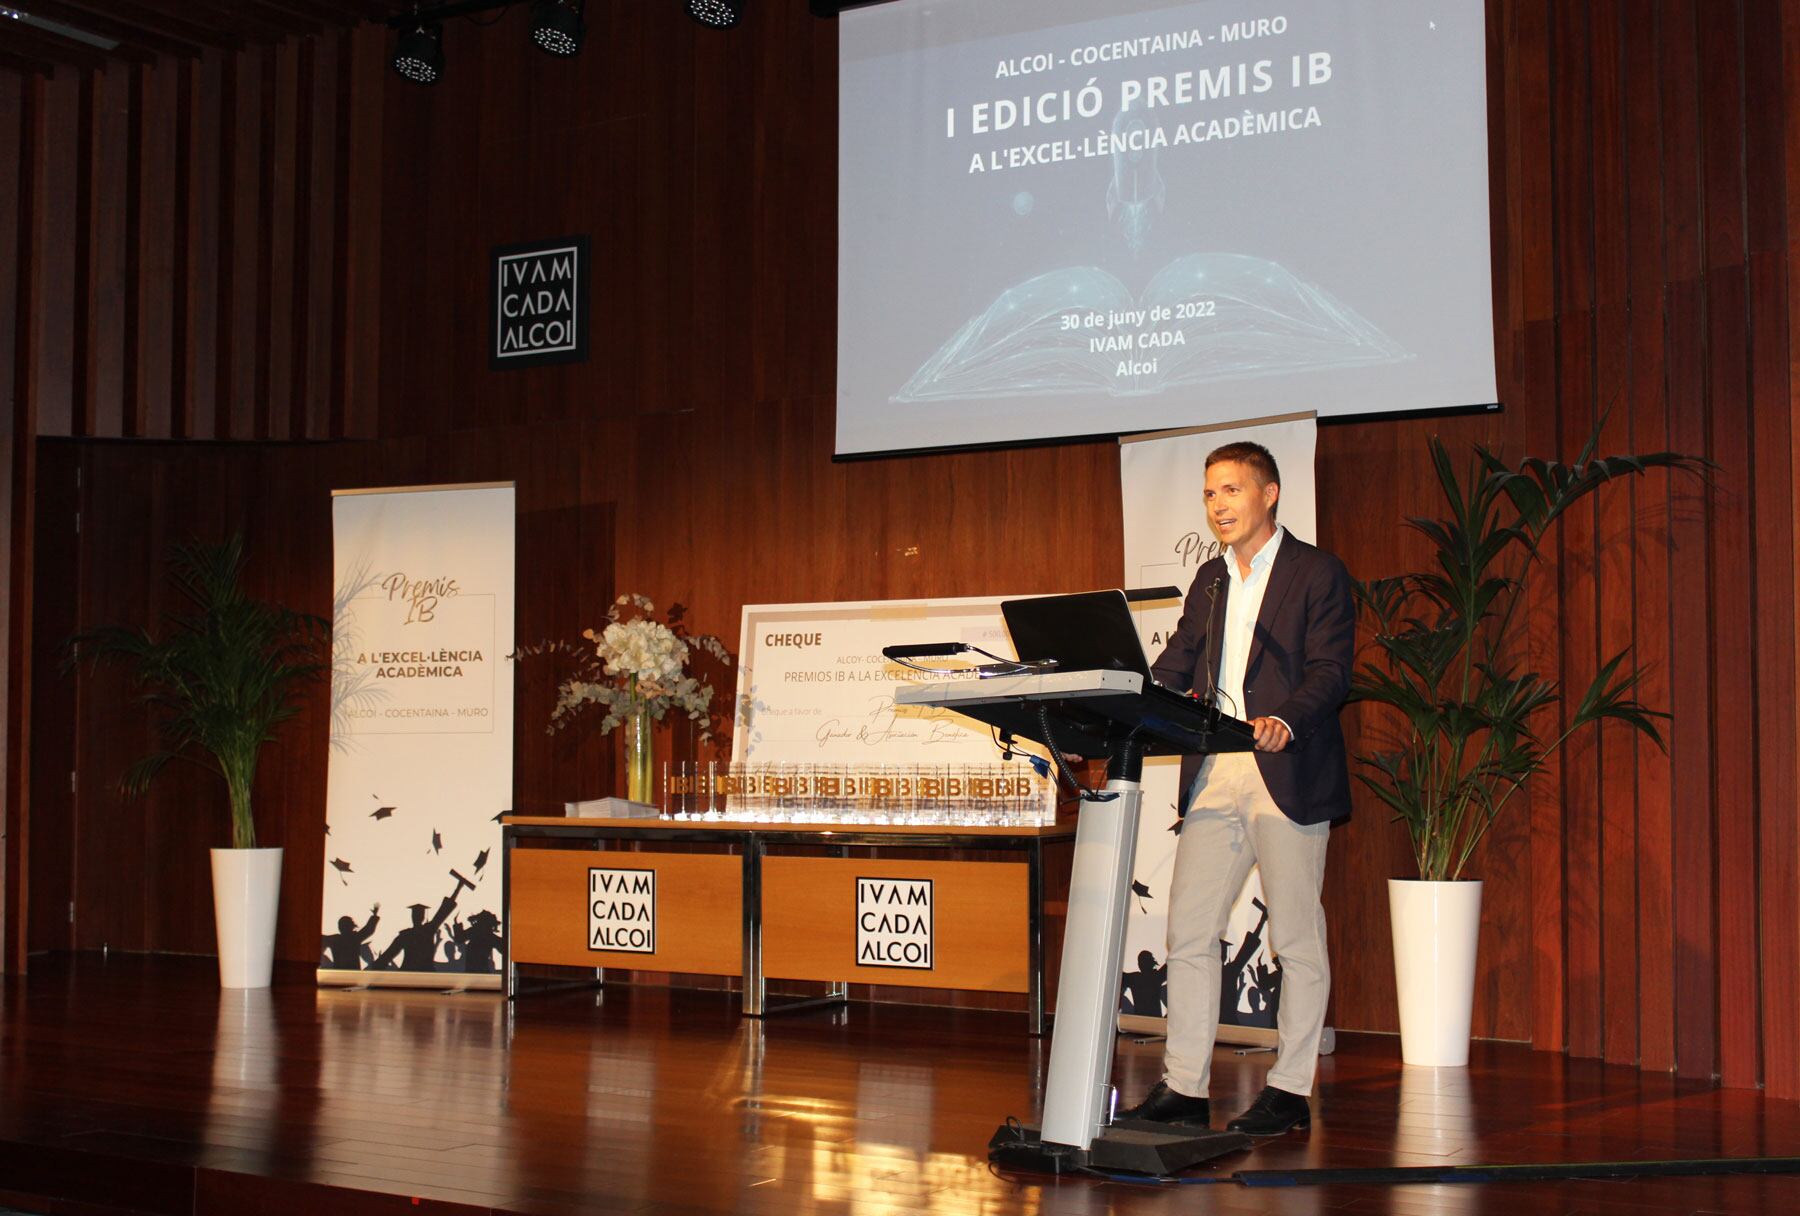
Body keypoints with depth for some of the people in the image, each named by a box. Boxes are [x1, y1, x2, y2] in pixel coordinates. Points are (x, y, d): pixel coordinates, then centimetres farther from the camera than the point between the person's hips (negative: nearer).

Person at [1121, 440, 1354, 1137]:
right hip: (1214, 777, 6)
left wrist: (1286, 720, -30)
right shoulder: (1210, 579, 18)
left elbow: (1332, 670, -11)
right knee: (1188, 933, 3)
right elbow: (1174, 670, 13)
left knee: (1297, 940, 1)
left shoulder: (1318, 574, -2)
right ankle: (1184, 1088, 9)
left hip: (1288, 777, -6)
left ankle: (1290, 1091, 10)